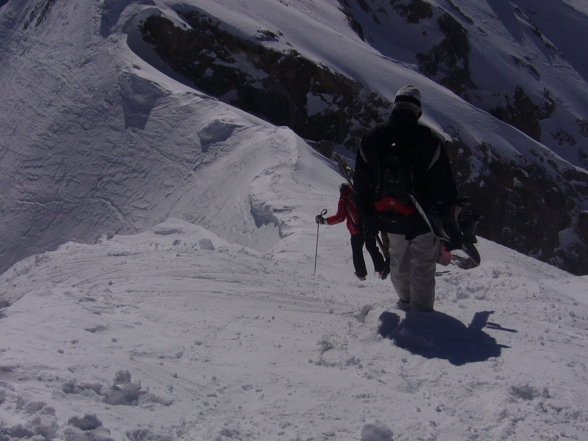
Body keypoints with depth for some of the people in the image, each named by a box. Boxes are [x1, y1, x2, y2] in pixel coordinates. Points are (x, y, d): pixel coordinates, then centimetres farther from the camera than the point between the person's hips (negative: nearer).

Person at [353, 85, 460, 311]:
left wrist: (367, 221, 12)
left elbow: (361, 187, 1)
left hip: (389, 220, 4)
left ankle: (405, 300, 45)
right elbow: (445, 189, -13)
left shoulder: (370, 139, -6)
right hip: (424, 221, -4)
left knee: (399, 265, 25)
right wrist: (450, 225, -4)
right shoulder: (429, 141, -16)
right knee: (423, 269, 12)